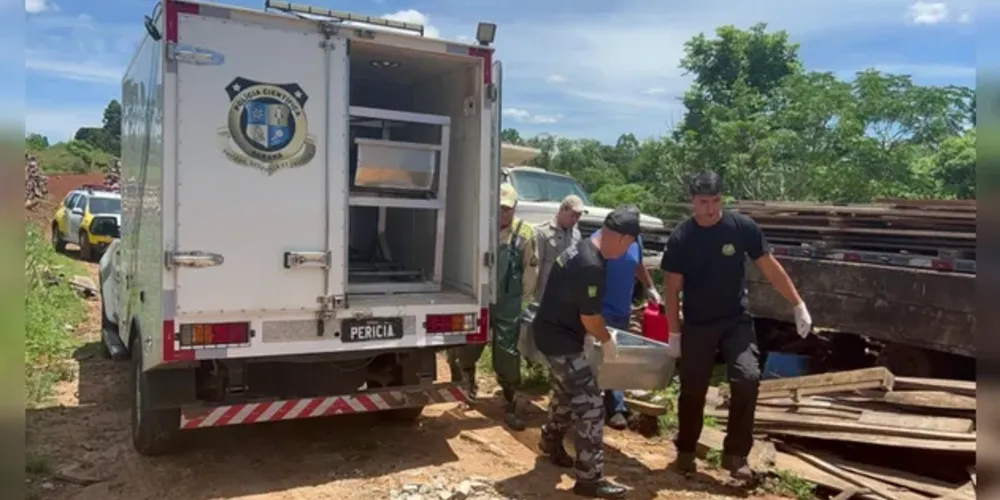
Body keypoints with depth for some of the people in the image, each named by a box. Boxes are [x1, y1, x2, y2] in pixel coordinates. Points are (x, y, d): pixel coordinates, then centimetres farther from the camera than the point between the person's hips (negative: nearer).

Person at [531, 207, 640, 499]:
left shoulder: (581, 249, 7)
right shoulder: (592, 267, -26)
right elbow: (590, 316, -19)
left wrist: (590, 334, 18)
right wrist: (607, 340, -2)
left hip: (553, 332, 10)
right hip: (560, 339, -10)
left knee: (566, 395, 26)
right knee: (590, 406, -6)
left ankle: (551, 442, 47)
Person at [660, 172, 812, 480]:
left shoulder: (742, 226, -9)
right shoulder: (681, 238, -10)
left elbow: (770, 268, -2)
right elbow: (672, 287, -5)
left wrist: (798, 305, -3)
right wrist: (674, 333, -5)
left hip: (736, 321, 1)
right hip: (697, 326, 0)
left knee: (748, 379, -15)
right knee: (692, 390, 6)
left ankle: (735, 453, 2)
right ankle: (685, 451, 27)